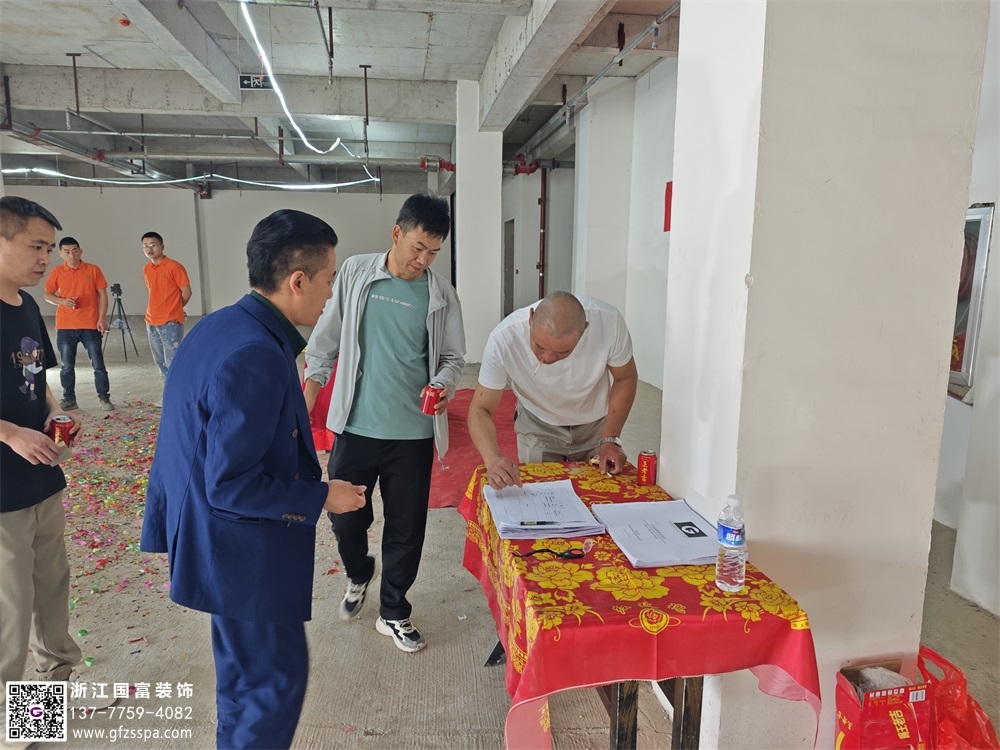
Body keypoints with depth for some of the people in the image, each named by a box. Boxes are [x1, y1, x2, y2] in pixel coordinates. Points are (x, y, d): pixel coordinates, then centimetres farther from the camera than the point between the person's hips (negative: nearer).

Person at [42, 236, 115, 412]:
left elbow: (102, 294, 1)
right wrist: (62, 301, -12)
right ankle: (69, 399, 17)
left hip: (90, 325, -2)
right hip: (65, 327, 2)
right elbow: (47, 295, 9)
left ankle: (104, 398, 8)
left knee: (98, 364, 0)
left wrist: (102, 318, -7)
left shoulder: (93, 270, -1)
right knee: (67, 366, 7)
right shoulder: (57, 272, 3)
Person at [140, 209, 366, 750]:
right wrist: (322, 496, -17)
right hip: (245, 551, -10)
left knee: (243, 672, 26)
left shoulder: (220, 326, 2)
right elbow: (231, 485, -27)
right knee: (276, 678, 9)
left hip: (219, 540, 10)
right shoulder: (256, 357, -29)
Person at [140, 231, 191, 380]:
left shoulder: (174, 267, -9)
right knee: (160, 362, 11)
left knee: (173, 361, -10)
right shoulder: (146, 269, 11)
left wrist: (173, 309, 4)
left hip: (170, 323, -7)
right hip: (151, 323, 7)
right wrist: (158, 311, 13)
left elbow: (186, 292, -7)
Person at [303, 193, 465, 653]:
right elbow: (326, 342, 5)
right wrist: (305, 404, 5)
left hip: (413, 433, 0)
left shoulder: (441, 295, -2)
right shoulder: (356, 274, -2)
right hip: (355, 426, 0)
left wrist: (442, 385, -19)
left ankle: (393, 614, 30)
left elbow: (453, 357, 3)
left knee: (406, 529, 9)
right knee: (344, 517, 12)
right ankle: (358, 575, 45)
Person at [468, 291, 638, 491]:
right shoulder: (503, 339, -34)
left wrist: (610, 439, -20)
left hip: (596, 423, 1)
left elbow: (625, 379, -13)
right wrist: (493, 459, -45)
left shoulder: (608, 321, -32)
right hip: (538, 426, -1)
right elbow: (481, 409, -26)